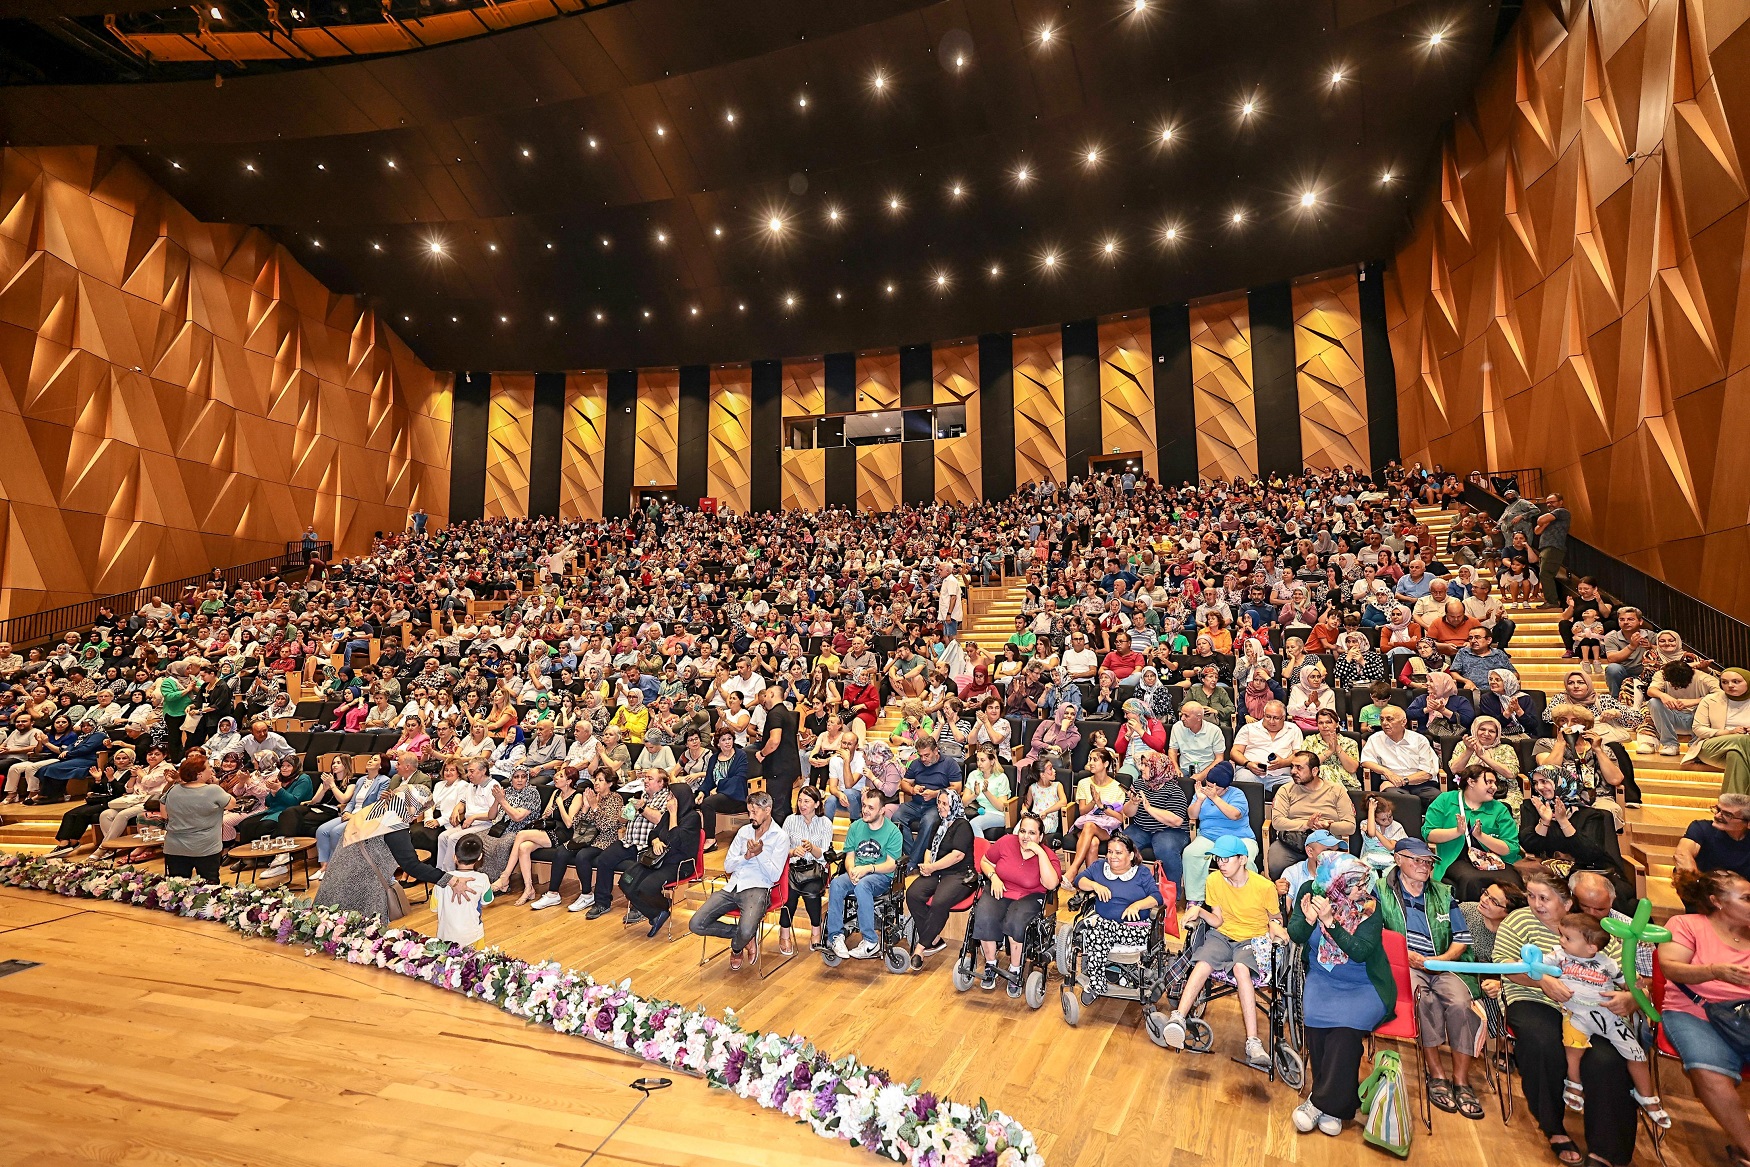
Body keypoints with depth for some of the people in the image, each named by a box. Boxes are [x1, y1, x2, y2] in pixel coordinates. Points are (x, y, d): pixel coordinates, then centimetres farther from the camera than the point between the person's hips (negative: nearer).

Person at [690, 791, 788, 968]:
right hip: (732, 887, 6)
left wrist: (760, 853, -18)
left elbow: (774, 876, -6)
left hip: (757, 889, -6)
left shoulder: (780, 837, 0)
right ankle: (746, 936, 4)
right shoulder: (744, 831, 16)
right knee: (696, 925, -12)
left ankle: (736, 950, 6)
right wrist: (747, 856, -7)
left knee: (746, 931, -34)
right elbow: (727, 866, 11)